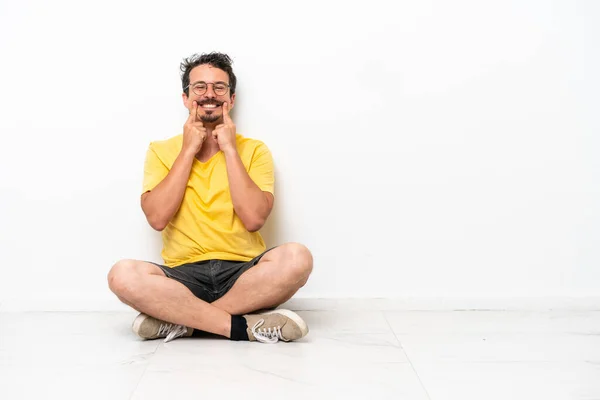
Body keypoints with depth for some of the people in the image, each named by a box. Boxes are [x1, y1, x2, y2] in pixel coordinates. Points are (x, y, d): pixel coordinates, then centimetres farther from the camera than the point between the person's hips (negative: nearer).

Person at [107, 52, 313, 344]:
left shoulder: (254, 150, 6)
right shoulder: (161, 151, 8)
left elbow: (254, 219, -10)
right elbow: (157, 218, -9)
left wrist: (230, 149, -7)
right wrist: (188, 150, -6)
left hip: (242, 274, 0)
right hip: (184, 276, 0)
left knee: (296, 257, -31)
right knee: (123, 274, -29)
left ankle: (180, 320, -21)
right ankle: (243, 326, -24)